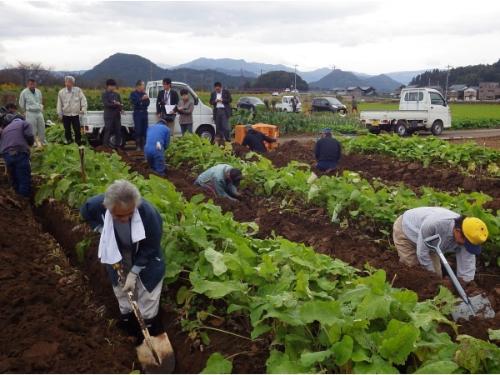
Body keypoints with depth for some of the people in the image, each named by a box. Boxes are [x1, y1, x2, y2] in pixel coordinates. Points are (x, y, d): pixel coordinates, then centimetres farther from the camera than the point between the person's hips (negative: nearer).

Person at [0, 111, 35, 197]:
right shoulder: (24, 123, 14)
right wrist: (30, 144, 17)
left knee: (14, 180, 18)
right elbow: (30, 136, -2)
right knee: (24, 180, 0)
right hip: (20, 154, -6)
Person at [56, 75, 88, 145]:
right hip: (66, 115, 1)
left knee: (77, 130, -1)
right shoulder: (61, 92, -1)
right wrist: (59, 114, 4)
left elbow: (83, 100, -2)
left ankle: (79, 142, 13)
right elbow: (59, 104, 4)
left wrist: (83, 109, -12)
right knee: (67, 130, 8)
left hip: (75, 114, -1)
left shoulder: (78, 90, -5)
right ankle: (69, 141, 22)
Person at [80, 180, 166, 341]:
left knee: (148, 283, 6)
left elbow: (151, 247, -24)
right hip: (116, 250, 3)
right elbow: (86, 213, -4)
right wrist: (101, 230, -15)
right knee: (120, 284, 19)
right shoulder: (95, 206, -34)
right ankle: (126, 315, 45)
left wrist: (134, 272, -22)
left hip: (144, 251, -2)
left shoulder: (148, 213, -41)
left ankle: (149, 321, 30)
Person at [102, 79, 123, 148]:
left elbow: (120, 104, 13)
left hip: (117, 115, 5)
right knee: (108, 130, -6)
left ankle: (118, 144, 11)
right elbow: (106, 104, -11)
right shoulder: (105, 94, 1)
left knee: (118, 130, 4)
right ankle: (106, 144, -1)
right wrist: (115, 104, -14)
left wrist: (121, 108, -9)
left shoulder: (117, 94, 17)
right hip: (108, 116, -5)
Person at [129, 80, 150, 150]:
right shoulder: (133, 93, 1)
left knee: (145, 130, 0)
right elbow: (133, 102, -13)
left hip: (144, 113, 4)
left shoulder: (144, 93, 12)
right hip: (137, 113, -4)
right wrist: (141, 99, -23)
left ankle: (143, 145, 7)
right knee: (138, 130, -8)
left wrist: (146, 98, -8)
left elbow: (147, 103, 8)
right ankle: (138, 146, -3)